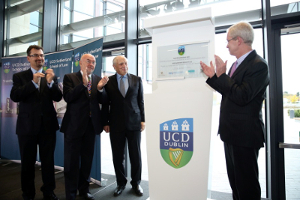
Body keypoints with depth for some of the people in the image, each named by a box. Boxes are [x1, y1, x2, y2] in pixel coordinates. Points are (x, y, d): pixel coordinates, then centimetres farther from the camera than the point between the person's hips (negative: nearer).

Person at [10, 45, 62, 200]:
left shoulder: (51, 76, 6)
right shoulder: (19, 76, 4)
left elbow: (58, 97, -5)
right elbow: (14, 97, -11)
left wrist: (50, 82, -22)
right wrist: (33, 82, -23)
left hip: (48, 125, 1)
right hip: (27, 125, 0)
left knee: (48, 160, 10)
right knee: (27, 162, 12)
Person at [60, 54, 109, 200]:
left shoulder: (98, 79, 8)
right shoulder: (70, 77, -1)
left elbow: (102, 101, 1)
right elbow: (68, 97, -15)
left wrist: (100, 88, -18)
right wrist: (83, 84, -25)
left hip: (91, 124, 4)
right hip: (74, 124, -3)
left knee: (87, 159, 14)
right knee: (72, 160, 6)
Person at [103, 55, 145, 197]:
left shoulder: (137, 80, 5)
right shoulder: (108, 81, 3)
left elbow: (141, 101, 6)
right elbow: (105, 103, 5)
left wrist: (142, 120, 1)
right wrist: (106, 122, 3)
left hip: (134, 123, 0)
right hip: (116, 124, 0)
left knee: (136, 155, 7)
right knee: (117, 156, 8)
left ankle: (136, 183, 27)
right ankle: (121, 183, 29)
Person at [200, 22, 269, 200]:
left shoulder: (258, 65, -16)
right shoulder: (237, 64, 12)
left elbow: (242, 97, -26)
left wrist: (222, 75, -22)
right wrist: (213, 76, 8)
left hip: (244, 134, -9)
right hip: (231, 132, 9)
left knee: (246, 182, 6)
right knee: (234, 179, 22)